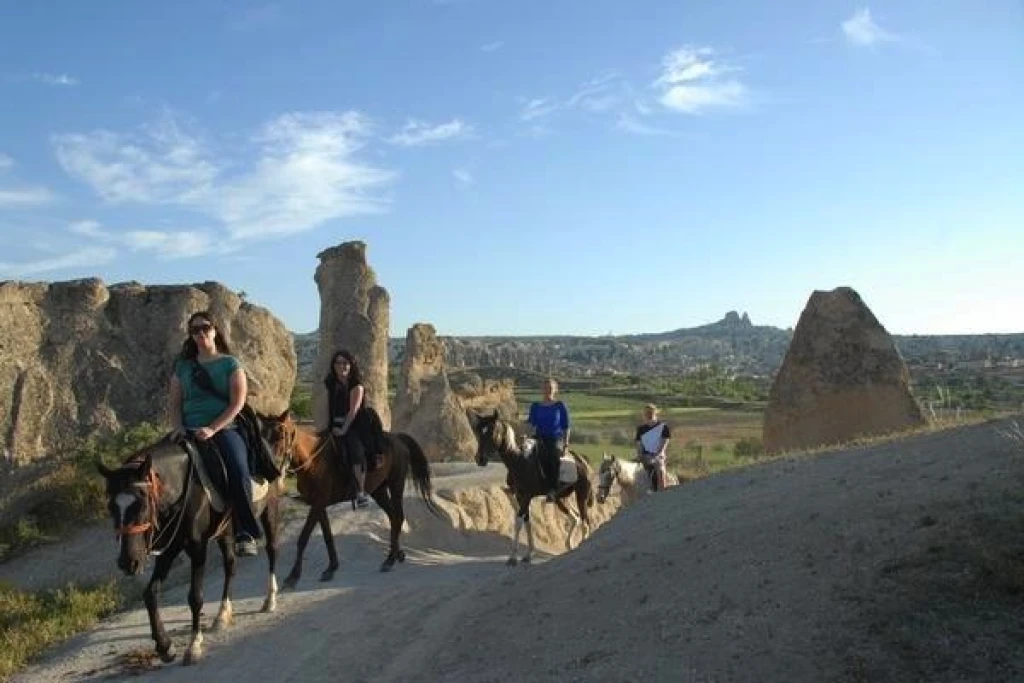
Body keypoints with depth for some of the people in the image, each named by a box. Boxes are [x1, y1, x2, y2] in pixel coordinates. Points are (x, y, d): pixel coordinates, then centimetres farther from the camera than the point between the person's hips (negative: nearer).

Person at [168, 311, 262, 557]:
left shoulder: (230, 364, 6)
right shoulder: (183, 366, 16)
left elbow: (237, 402, -3)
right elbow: (175, 403, 15)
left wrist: (212, 429, -16)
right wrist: (178, 426, -6)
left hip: (223, 428, -3)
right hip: (189, 431, 4)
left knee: (239, 472, -29)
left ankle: (246, 533, -20)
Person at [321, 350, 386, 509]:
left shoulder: (356, 386, -6)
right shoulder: (331, 384, 10)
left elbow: (353, 410, -13)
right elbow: (330, 408, 16)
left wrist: (344, 429, -16)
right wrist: (330, 426, 8)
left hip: (357, 424, -7)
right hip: (337, 426, 7)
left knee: (356, 449, -29)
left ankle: (361, 492, -27)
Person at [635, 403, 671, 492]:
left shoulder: (663, 427, 1)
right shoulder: (641, 428, 12)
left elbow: (663, 445, -6)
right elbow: (639, 444, 10)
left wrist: (655, 457, -18)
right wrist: (639, 456, -8)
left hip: (658, 456, -4)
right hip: (644, 456, 4)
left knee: (660, 469, -34)